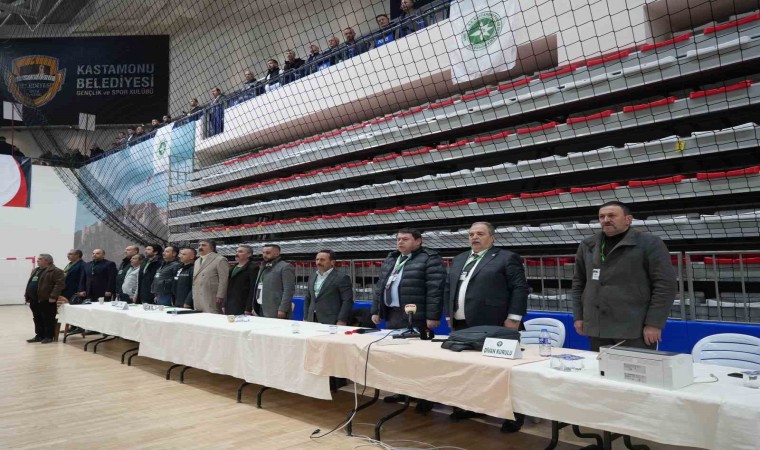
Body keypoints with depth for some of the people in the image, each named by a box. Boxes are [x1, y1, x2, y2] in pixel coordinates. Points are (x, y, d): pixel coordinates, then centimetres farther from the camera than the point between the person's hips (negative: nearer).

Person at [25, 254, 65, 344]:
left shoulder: (55, 271, -12)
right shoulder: (35, 270, 19)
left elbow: (60, 284, -19)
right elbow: (30, 283, 26)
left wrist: (53, 296, -23)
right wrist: (27, 295, 17)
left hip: (46, 300, -9)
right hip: (34, 300, 9)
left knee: (48, 319, -2)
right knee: (37, 319, 14)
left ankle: (49, 336, 5)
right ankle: (39, 336, 22)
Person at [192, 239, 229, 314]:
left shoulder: (220, 260, -4)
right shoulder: (197, 261, 22)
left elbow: (223, 280, -10)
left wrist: (220, 296, -16)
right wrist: (193, 296, 18)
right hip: (197, 300, 7)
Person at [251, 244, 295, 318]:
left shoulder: (285, 267, -7)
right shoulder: (263, 267, 21)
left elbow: (288, 290, -14)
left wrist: (282, 310, -19)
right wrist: (254, 307, 17)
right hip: (260, 309, 8)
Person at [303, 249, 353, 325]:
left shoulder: (341, 278, -6)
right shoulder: (312, 278, 15)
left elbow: (347, 301, -9)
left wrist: (341, 321, -15)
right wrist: (306, 318, 12)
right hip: (312, 321, 6)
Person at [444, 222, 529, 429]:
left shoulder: (506, 258, -3)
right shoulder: (459, 259, 17)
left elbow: (520, 288, -8)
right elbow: (448, 288, 20)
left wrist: (513, 318, -13)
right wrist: (449, 315, 15)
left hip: (492, 326, -6)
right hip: (462, 325, 7)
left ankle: (514, 413, 12)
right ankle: (471, 406, 26)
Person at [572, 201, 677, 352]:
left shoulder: (649, 243, -3)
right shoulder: (587, 246, 13)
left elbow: (665, 284, -7)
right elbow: (578, 283, 18)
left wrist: (654, 323, -11)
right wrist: (578, 316, 12)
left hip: (634, 331, -5)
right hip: (597, 329, 5)